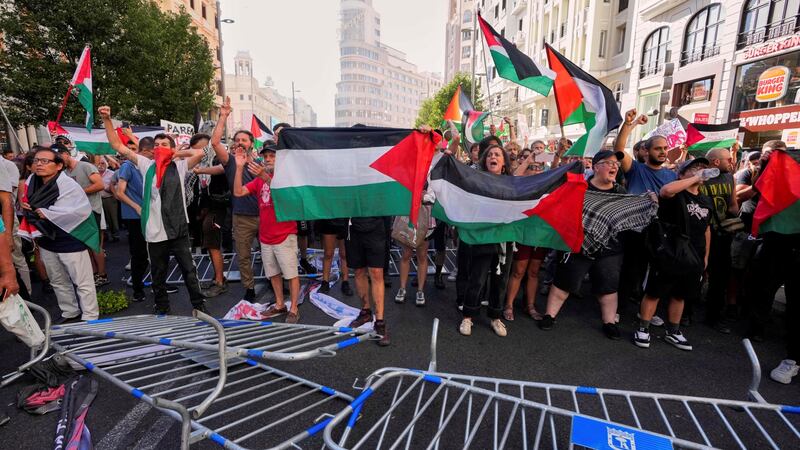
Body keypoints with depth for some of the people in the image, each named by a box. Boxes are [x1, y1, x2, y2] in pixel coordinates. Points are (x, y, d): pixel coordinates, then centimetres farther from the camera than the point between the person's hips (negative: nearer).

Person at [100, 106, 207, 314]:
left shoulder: (179, 166, 0)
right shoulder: (147, 165, 7)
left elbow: (200, 152, -16)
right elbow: (118, 146, 9)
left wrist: (178, 154, -3)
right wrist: (107, 120, 4)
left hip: (178, 229, -3)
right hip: (154, 231, 3)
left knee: (189, 271, 5)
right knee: (158, 275, 16)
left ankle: (199, 306, 18)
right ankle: (162, 309, 31)